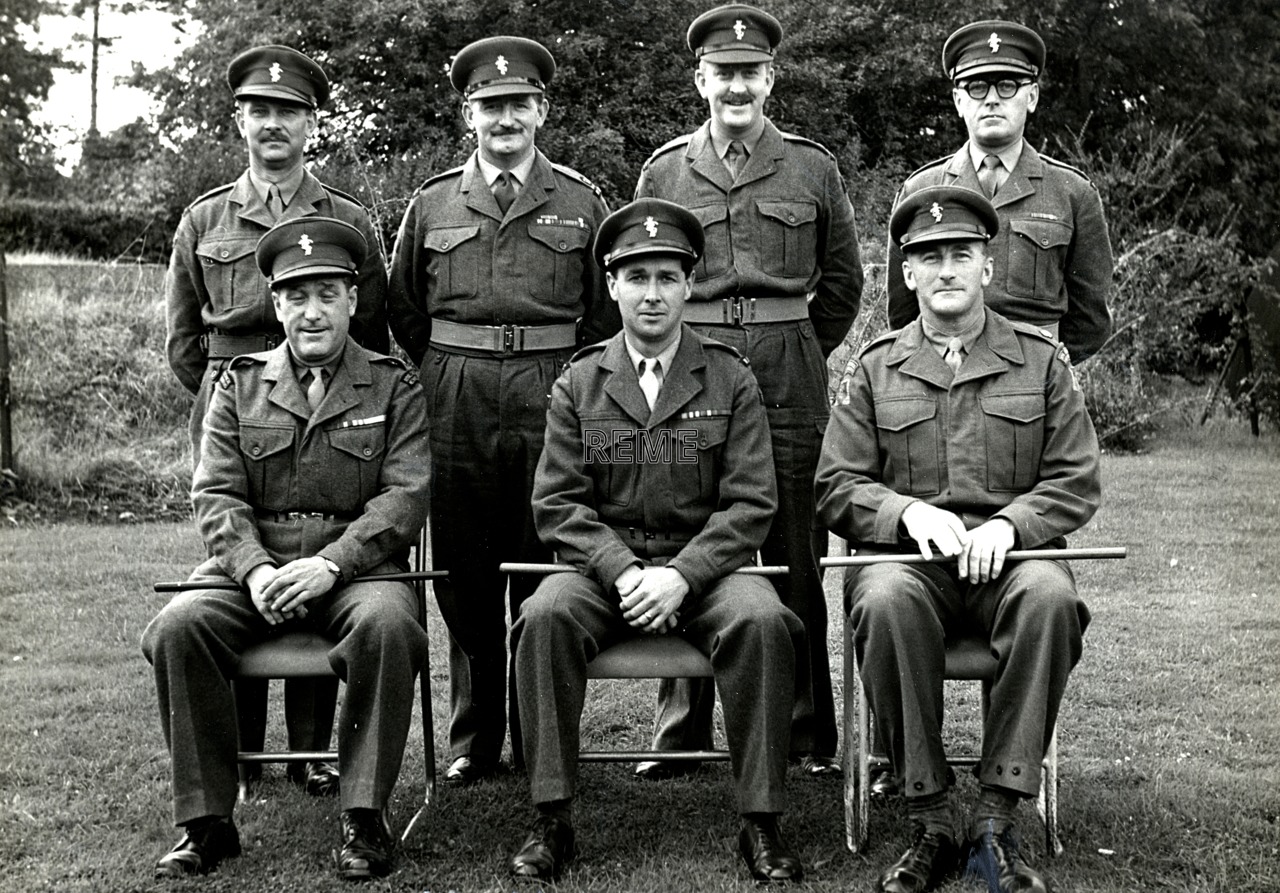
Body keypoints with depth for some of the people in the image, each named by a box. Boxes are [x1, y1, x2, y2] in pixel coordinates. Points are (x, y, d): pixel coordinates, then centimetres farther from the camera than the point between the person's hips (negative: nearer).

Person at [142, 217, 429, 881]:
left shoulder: (394, 388, 9)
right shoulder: (239, 385, 14)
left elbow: (406, 496, -3)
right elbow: (215, 495, 5)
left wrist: (329, 565, -18)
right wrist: (257, 570, -15)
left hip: (355, 564, -2)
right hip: (253, 567, 2)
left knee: (386, 625, -35)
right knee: (177, 628, -26)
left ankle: (364, 819, -21)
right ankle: (206, 821, -13)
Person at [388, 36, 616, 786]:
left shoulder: (582, 203, 8)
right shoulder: (433, 204, 10)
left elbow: (605, 317, 9)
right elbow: (404, 316, 15)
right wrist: (439, 390, 10)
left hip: (553, 400, -1)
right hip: (456, 406, 1)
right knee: (464, 577, 6)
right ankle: (473, 740, 17)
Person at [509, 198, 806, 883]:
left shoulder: (731, 380, 6)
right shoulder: (577, 384, 9)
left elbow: (750, 504, -1)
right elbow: (557, 504, 2)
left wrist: (681, 575, -17)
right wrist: (622, 571, -15)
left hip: (704, 564, -1)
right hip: (604, 564, 1)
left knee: (760, 620, -31)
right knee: (546, 615, -30)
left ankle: (761, 826, -20)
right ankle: (551, 821, -19)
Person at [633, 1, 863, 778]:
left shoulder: (813, 169, 6)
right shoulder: (663, 174, 7)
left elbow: (844, 280, 15)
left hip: (790, 386, -1)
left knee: (796, 561, 3)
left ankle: (810, 732, 13)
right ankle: (681, 732, 13)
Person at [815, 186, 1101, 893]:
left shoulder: (1043, 361, 12)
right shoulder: (873, 370, 13)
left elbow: (1077, 482, 7)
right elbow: (836, 487, 8)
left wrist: (1008, 523, -13)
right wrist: (908, 512, -12)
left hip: (1010, 555, 0)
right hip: (906, 555, 0)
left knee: (1050, 596, -35)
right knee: (887, 602, -36)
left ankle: (995, 821, -27)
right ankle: (930, 825, -25)